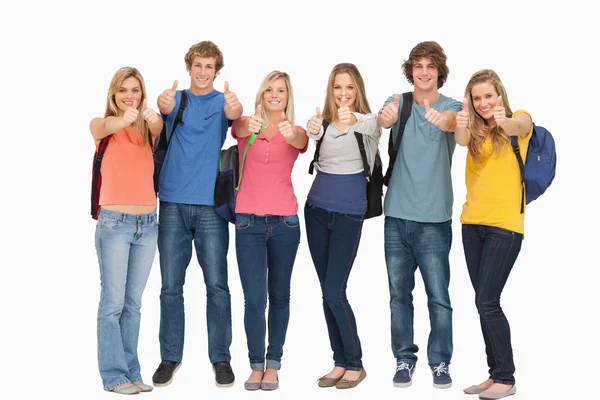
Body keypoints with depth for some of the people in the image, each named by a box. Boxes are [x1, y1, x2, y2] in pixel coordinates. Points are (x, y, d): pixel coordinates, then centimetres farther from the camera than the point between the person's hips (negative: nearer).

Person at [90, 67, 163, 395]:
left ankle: (131, 371, 17)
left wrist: (152, 118, -41)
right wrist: (123, 120, -47)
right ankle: (114, 375, 3)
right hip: (115, 223, -4)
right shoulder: (101, 125, 1)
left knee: (133, 303, 10)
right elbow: (105, 128, -23)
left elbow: (157, 127, -15)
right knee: (113, 302, -3)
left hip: (147, 223, 4)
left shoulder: (147, 130, 9)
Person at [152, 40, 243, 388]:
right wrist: (164, 105, -40)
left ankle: (221, 357, 12)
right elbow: (165, 109, -15)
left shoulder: (222, 101, 4)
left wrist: (235, 109, -45)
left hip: (210, 205, -1)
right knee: (171, 285, 6)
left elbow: (232, 115, -19)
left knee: (217, 285, 1)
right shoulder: (177, 99, 8)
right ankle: (170, 356, 17)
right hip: (173, 203, 1)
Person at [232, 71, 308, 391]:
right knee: (254, 298, -3)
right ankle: (256, 365, 8)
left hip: (284, 222, 1)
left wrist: (290, 134, -45)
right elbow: (239, 128, -20)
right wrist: (249, 125, -44)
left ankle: (273, 364, 16)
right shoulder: (246, 127, 4)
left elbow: (300, 142, -21)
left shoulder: (296, 132, 3)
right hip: (248, 221, 0)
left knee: (279, 295, 8)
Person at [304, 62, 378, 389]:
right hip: (316, 209, 5)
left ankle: (355, 364, 10)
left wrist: (353, 120, -57)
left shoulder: (367, 120, -7)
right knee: (327, 292, 9)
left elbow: (370, 127, -34)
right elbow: (304, 139, -20)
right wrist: (311, 132, -45)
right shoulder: (323, 121, 4)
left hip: (348, 213, -4)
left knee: (334, 292, -7)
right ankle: (340, 362, 20)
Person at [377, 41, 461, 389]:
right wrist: (386, 117, -43)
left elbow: (453, 121, -25)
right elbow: (383, 119, -18)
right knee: (400, 293, 9)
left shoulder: (452, 106, 0)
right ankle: (404, 359, 22)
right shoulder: (398, 102, 5)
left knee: (439, 296, 2)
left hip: (434, 219, -2)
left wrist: (443, 120, -49)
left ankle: (440, 362, 17)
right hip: (397, 216, 2)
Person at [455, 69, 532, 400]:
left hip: (505, 224, -5)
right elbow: (462, 139, -16)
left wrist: (505, 122, -51)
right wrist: (462, 126, -41)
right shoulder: (476, 130, 8)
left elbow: (518, 125, -27)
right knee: (486, 303, 9)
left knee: (486, 302, -8)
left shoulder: (521, 121, -2)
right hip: (472, 222, 5)